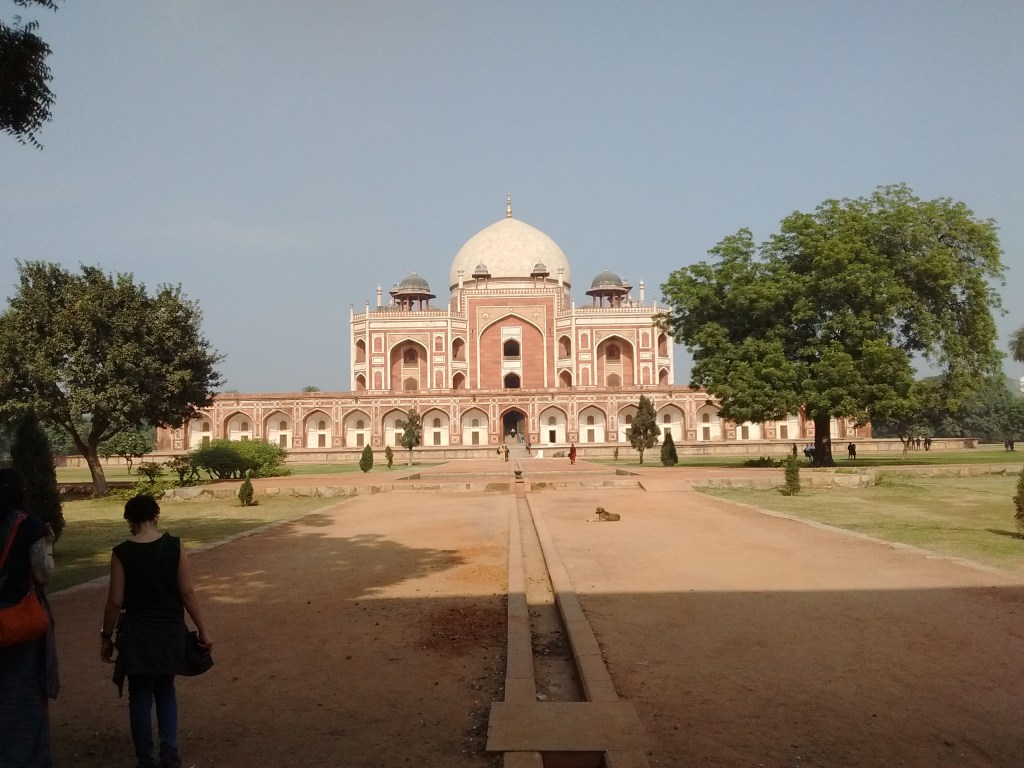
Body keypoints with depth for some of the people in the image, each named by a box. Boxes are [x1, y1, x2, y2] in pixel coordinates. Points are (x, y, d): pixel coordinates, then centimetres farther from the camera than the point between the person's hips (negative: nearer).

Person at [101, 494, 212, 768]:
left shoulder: (122, 553, -9)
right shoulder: (174, 545, -7)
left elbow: (115, 601, -7)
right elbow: (187, 592, -7)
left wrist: (106, 636, 8)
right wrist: (203, 631, 0)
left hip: (138, 634, -2)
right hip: (171, 631, 2)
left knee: (140, 697, 12)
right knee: (165, 691, 20)